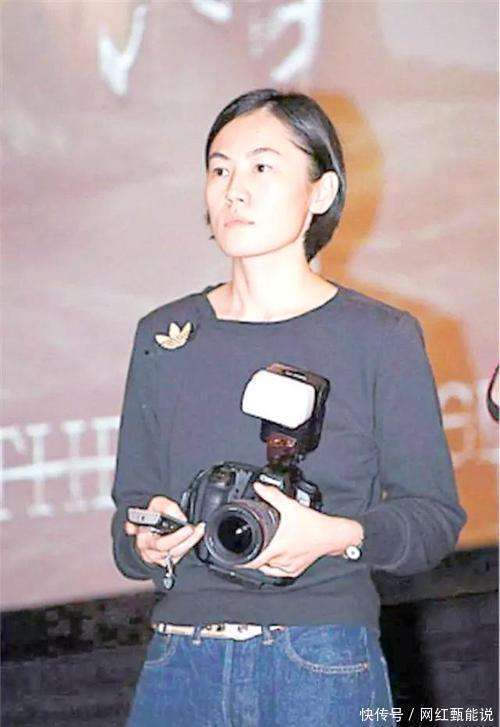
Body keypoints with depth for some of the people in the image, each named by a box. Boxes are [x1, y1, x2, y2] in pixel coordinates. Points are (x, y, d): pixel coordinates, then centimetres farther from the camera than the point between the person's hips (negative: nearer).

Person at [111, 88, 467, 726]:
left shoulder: (381, 338, -1)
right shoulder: (163, 337, 8)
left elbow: (435, 514, -2)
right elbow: (131, 506, 10)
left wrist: (337, 536, -19)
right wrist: (148, 543, -11)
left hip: (326, 669, -2)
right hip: (180, 667, 3)